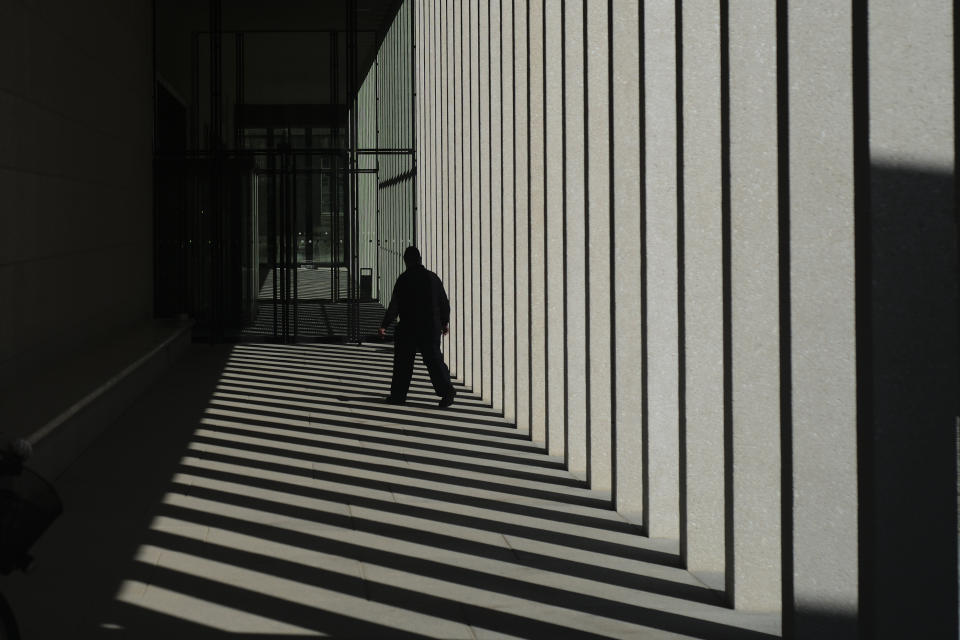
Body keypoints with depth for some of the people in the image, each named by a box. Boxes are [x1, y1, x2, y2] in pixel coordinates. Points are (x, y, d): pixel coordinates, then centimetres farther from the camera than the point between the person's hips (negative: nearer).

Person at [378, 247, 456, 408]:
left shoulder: (404, 279, -8)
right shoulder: (433, 278, 5)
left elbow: (394, 306, -10)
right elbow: (444, 302, 10)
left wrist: (384, 325, -4)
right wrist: (445, 322, 23)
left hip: (408, 329, -3)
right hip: (431, 328, 3)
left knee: (403, 363, 8)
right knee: (433, 359, 5)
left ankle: (398, 395, 14)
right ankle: (446, 390, -10)